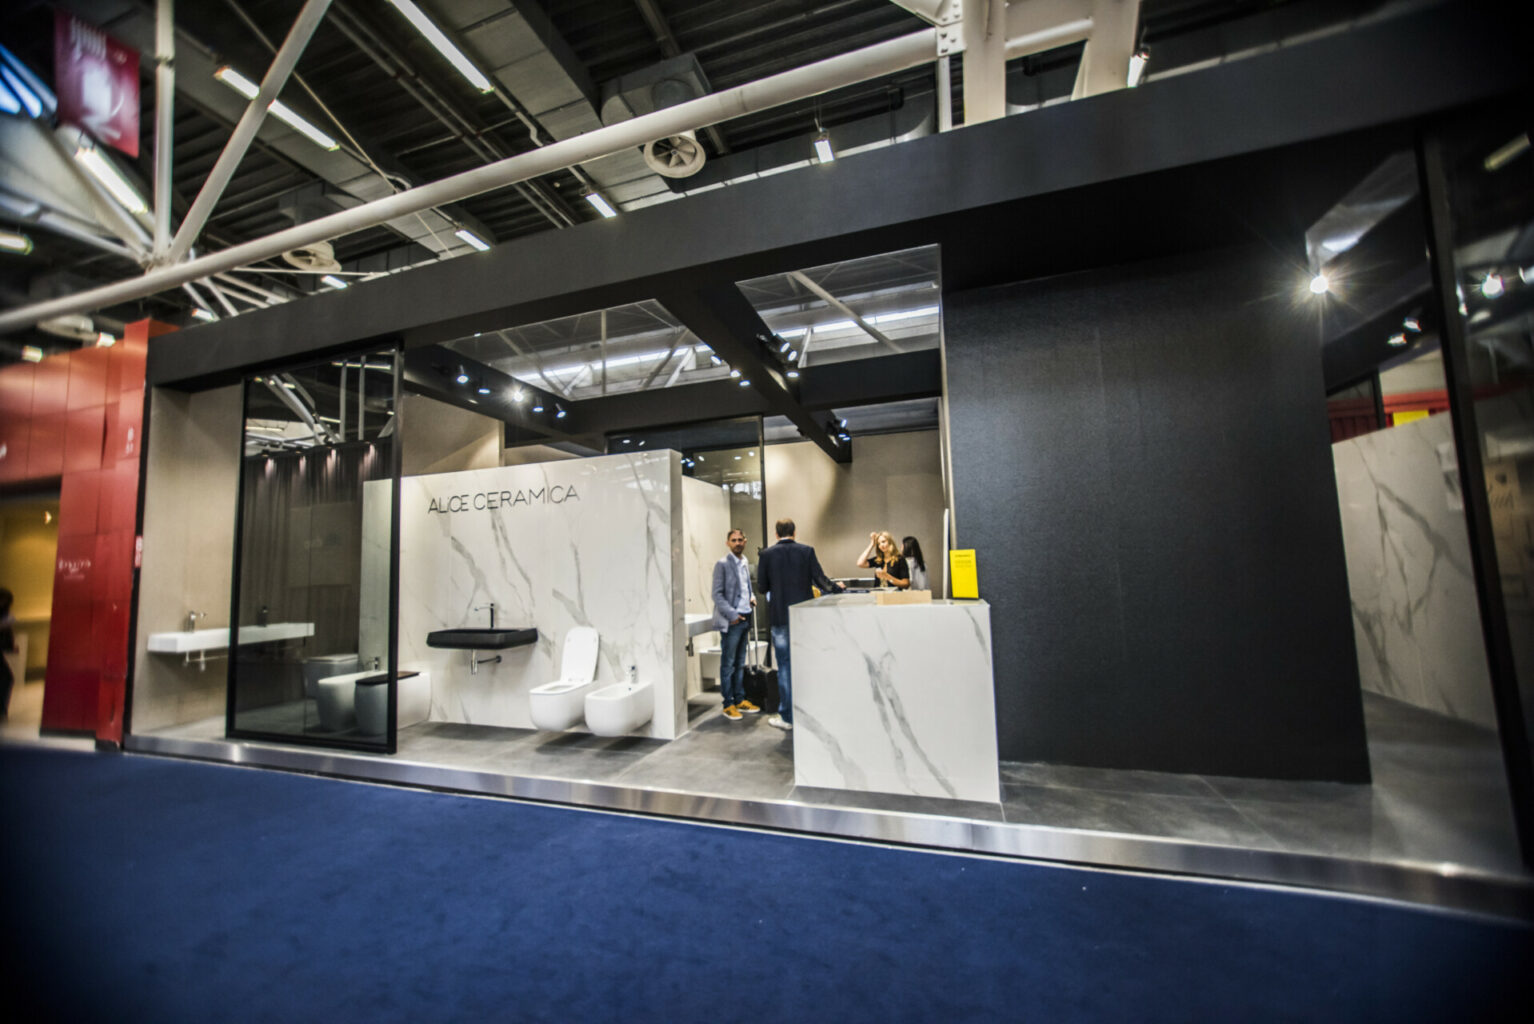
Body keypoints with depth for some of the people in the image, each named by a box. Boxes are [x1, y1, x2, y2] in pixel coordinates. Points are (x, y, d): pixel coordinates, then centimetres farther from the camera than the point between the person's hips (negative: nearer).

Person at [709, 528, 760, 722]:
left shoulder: (745, 563, 14)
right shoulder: (722, 564, -8)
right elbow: (717, 594, -11)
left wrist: (751, 598, 6)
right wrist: (732, 615, -16)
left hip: (745, 618, 7)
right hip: (730, 621, -7)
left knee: (740, 663, 15)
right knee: (728, 664, 1)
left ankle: (740, 700, 24)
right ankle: (728, 704, 9)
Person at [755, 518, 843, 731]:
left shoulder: (767, 555, -4)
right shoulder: (807, 551, -2)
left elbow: (762, 587, 0)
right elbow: (820, 580, -3)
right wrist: (837, 587, 17)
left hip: (780, 617, -1)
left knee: (784, 666, 6)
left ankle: (787, 717, 12)